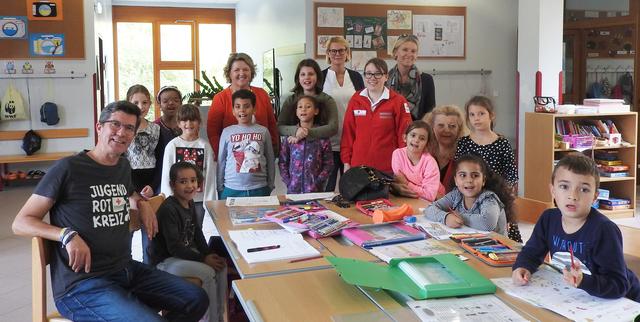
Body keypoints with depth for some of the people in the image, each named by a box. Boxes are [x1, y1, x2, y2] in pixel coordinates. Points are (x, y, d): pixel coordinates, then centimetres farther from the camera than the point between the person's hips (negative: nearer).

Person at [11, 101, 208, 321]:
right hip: (81, 284, -7)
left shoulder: (124, 167, 10)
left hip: (126, 269, 8)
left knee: (197, 300, 4)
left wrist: (142, 204, 11)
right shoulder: (68, 168, -11)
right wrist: (68, 235, -24)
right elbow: (21, 223, -9)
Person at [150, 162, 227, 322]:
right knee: (208, 272, -22)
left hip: (186, 252, 9)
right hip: (165, 260, -8)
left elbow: (197, 233, 11)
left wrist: (209, 254, -6)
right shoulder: (169, 209, -23)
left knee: (221, 265, -7)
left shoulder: (190, 204, 5)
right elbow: (174, 247, -24)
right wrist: (203, 259, -22)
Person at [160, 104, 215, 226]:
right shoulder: (172, 145, -1)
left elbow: (210, 175, -1)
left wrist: (209, 202, -4)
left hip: (199, 200, 1)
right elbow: (165, 176, 1)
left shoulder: (205, 146, 0)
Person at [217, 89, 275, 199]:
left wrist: (270, 186, 9)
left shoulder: (263, 131, 3)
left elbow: (270, 160, 9)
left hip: (259, 189, 1)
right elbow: (221, 161, 8)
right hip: (232, 189, 0)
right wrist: (220, 188, 6)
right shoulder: (227, 132, 3)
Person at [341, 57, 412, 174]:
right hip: (358, 165, 2)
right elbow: (348, 132, 8)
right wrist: (346, 162, 5)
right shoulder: (355, 99, 6)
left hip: (388, 168, -2)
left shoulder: (398, 101, -2)